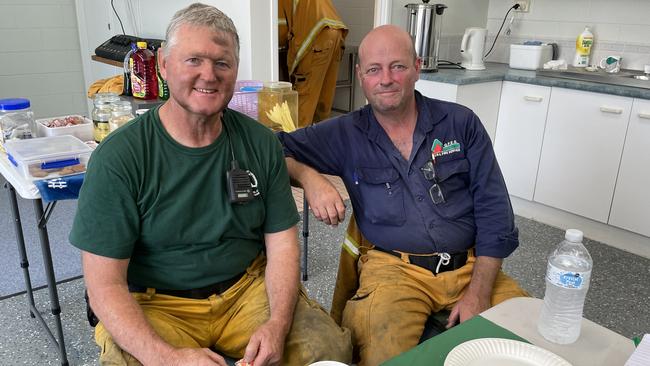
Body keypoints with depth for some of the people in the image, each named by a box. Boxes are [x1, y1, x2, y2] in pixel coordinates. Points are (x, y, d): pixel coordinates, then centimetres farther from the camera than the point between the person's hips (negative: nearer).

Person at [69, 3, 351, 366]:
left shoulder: (261, 143, -4)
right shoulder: (118, 157, -14)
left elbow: (282, 244, -2)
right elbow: (105, 284, -13)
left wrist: (278, 323, -19)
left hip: (249, 288, 2)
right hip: (156, 304, -1)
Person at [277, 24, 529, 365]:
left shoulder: (461, 123, 5)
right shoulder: (344, 134, 4)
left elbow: (494, 212, 3)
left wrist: (478, 294, -7)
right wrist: (309, 177, -14)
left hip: (470, 265, 3)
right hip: (393, 267, -2)